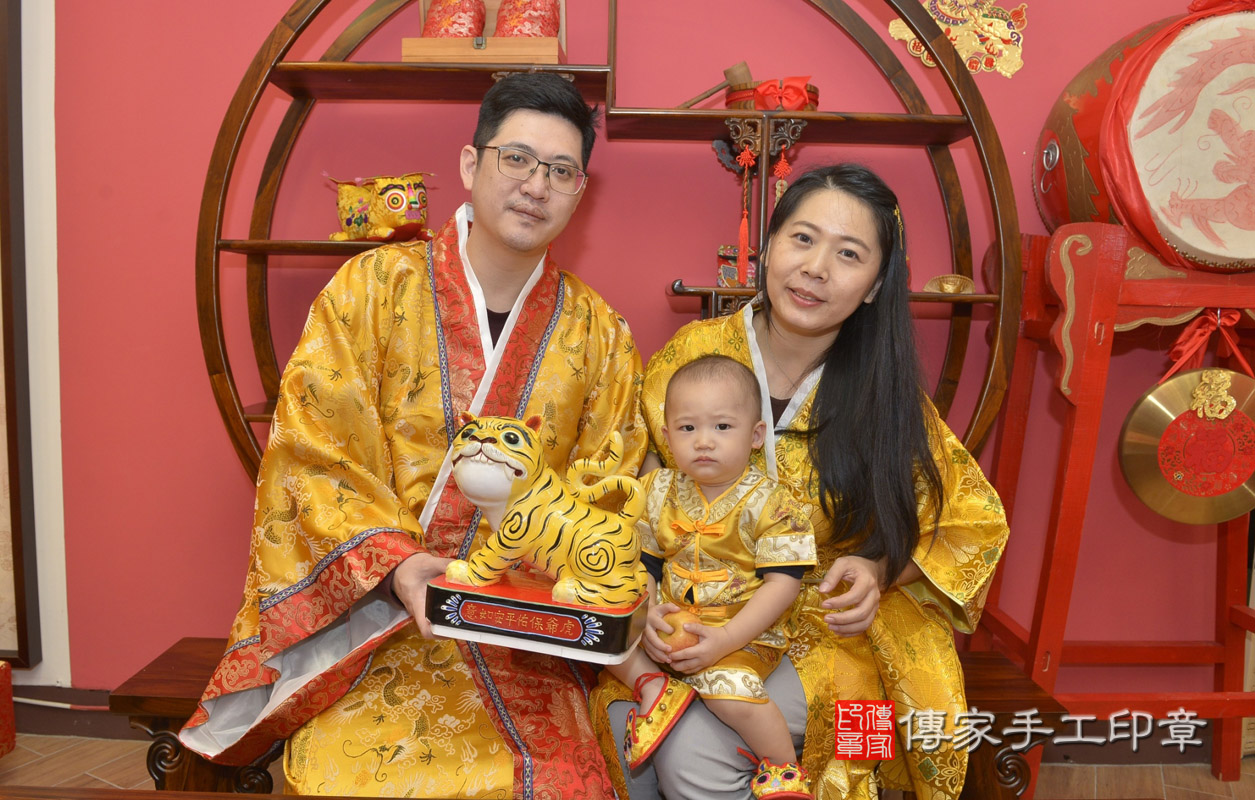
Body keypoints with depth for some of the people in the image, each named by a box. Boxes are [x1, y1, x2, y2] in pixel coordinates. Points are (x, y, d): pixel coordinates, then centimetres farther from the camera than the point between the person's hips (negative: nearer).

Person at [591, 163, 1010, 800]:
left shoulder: (884, 391, -8)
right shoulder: (694, 354, -8)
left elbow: (969, 520, 2)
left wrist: (879, 568, -16)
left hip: (828, 628, -1)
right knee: (623, 724, -22)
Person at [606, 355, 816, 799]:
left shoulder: (769, 505, -11)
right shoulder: (657, 492, 2)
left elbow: (782, 583, -14)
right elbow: (641, 562, 9)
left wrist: (726, 639, -22)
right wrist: (647, 611, -12)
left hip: (742, 632, -5)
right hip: (669, 624, 5)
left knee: (729, 688, -32)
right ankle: (651, 684, -4)